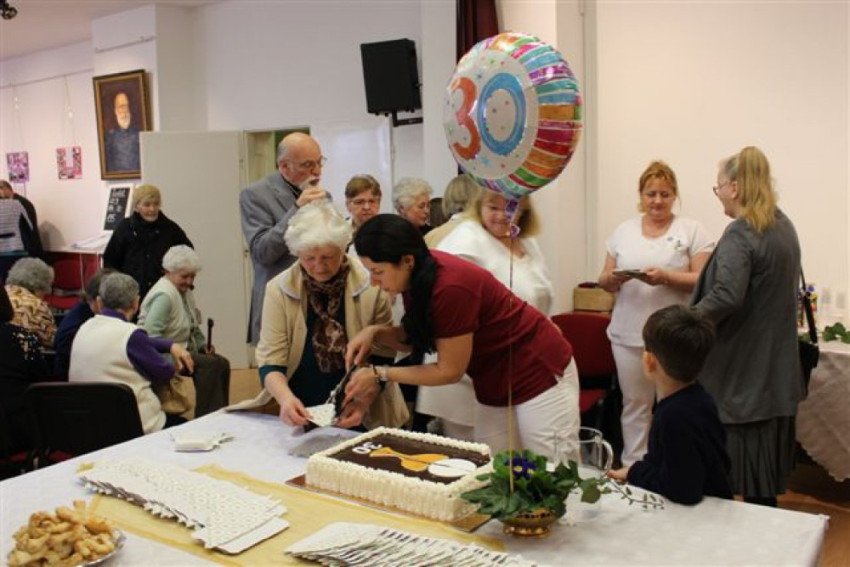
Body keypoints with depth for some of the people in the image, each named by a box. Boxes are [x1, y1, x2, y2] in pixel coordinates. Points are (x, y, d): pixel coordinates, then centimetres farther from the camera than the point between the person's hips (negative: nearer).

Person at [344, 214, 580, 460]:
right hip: (496, 388, 8)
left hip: (541, 378, -8)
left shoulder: (450, 287, -31)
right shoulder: (417, 275, -6)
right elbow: (418, 338, 7)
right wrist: (375, 333, -10)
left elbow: (449, 370, -20)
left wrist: (379, 374, -15)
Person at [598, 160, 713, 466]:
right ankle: (632, 467, 21)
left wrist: (666, 277, -20)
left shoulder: (692, 230, 1)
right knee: (635, 404, 10)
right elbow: (605, 280, 13)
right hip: (629, 335, 3)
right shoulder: (623, 231, 10)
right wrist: (613, 278, -10)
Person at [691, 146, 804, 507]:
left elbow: (726, 297, -31)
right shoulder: (784, 226, 9)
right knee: (767, 460, 19)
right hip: (776, 366, 9)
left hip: (743, 369, -9)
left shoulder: (740, 234, -20)